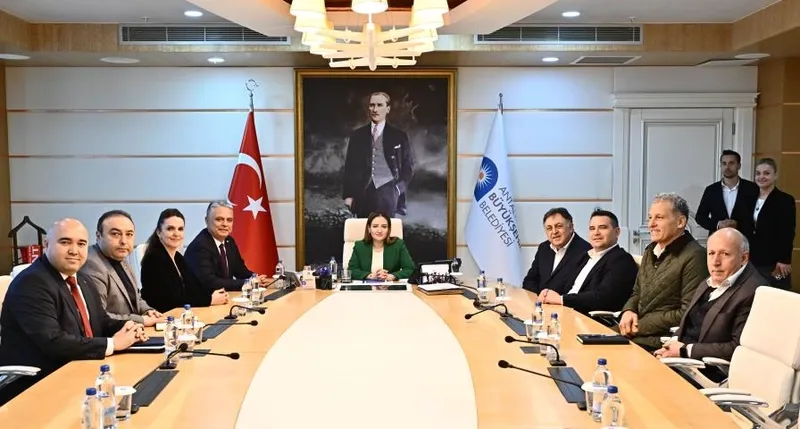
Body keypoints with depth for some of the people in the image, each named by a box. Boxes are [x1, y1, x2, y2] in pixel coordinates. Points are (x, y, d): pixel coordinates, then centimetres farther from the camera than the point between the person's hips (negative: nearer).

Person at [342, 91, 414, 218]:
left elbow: (408, 166, 11)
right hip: (363, 193, 2)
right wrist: (348, 194, 4)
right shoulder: (358, 135, 11)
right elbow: (350, 166, 11)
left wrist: (399, 188, -1)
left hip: (387, 191, -2)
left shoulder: (399, 136, 7)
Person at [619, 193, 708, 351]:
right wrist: (628, 311, 1)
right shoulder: (651, 251, 16)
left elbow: (688, 313, -16)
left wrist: (641, 325, -14)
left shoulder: (694, 256, -12)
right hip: (635, 333, 8)